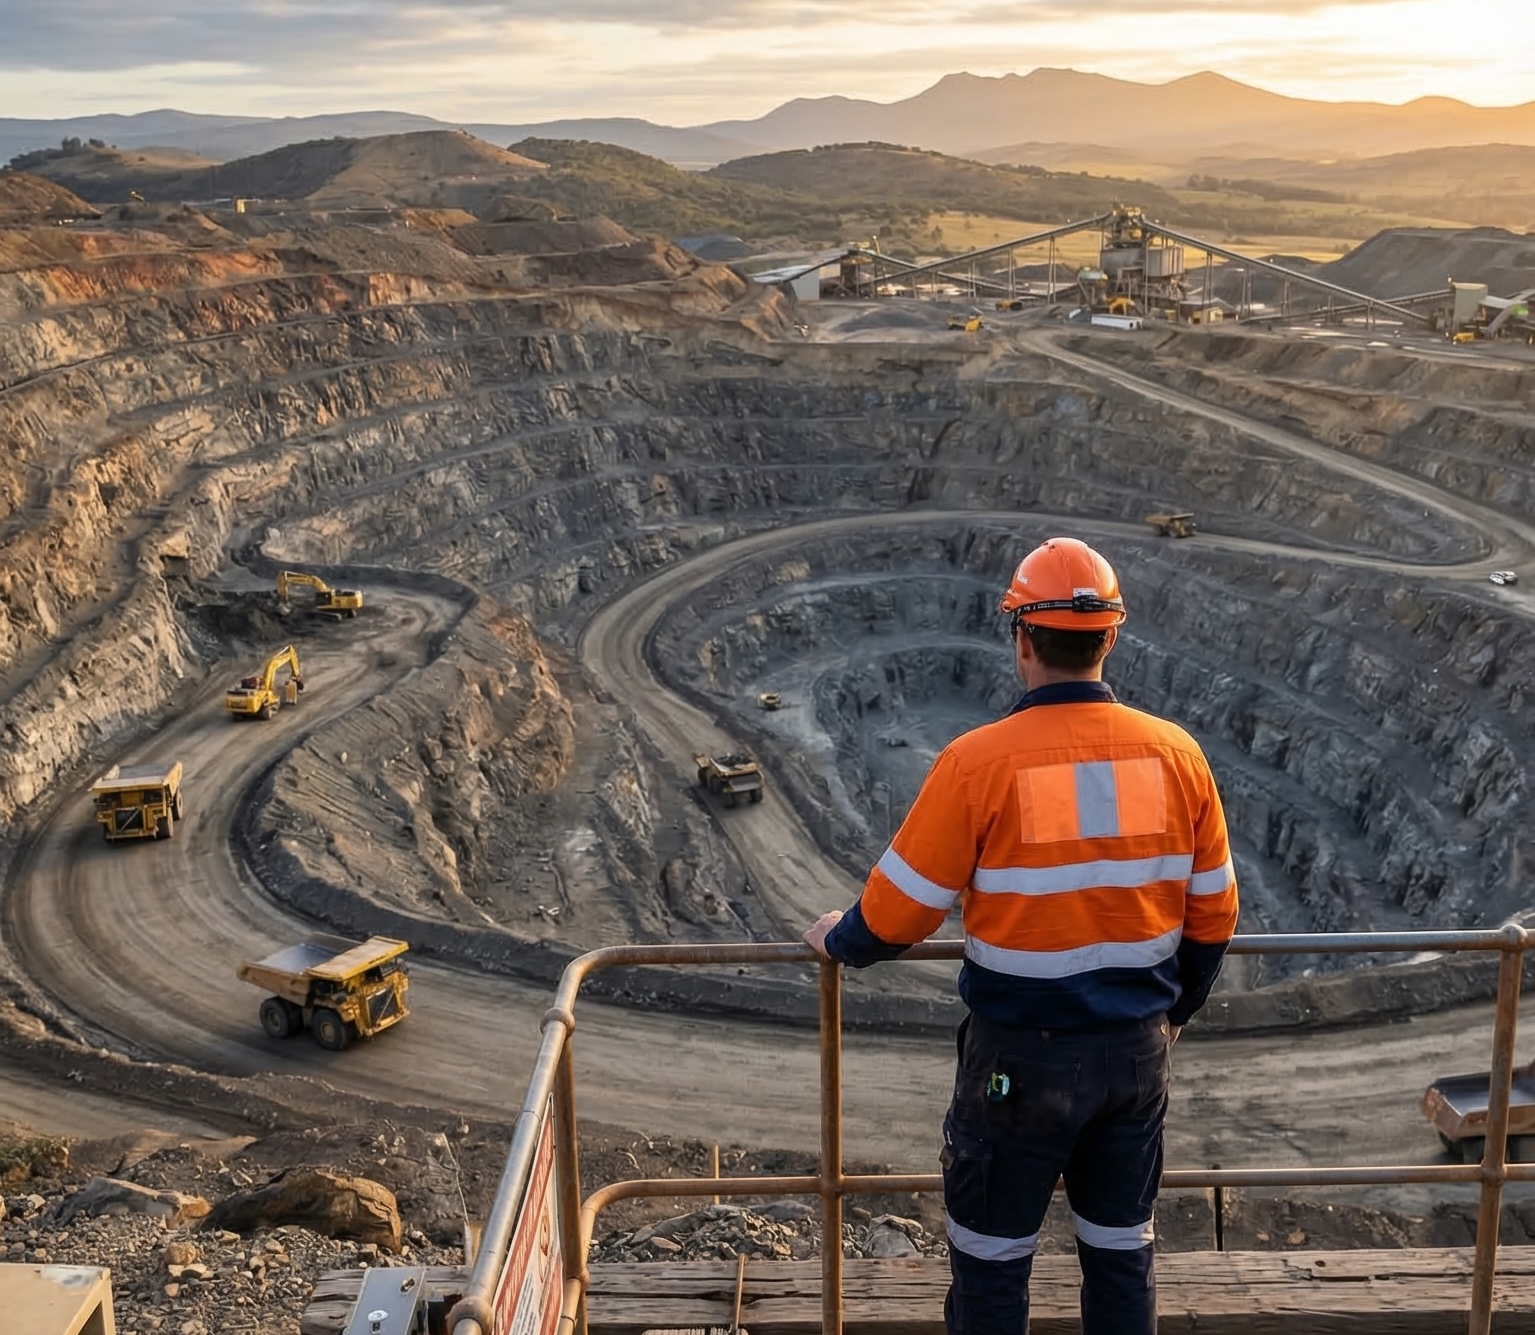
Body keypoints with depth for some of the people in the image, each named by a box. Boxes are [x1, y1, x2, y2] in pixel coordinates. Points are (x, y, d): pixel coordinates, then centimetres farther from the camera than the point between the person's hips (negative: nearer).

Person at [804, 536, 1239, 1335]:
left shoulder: (980, 761, -18)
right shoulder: (1176, 754, -6)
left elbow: (899, 913, -12)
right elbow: (1211, 917, 3)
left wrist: (837, 942, 9)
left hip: (1021, 1055, -4)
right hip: (1137, 1048, 4)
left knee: (991, 1257, 14)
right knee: (1121, 1248, 21)